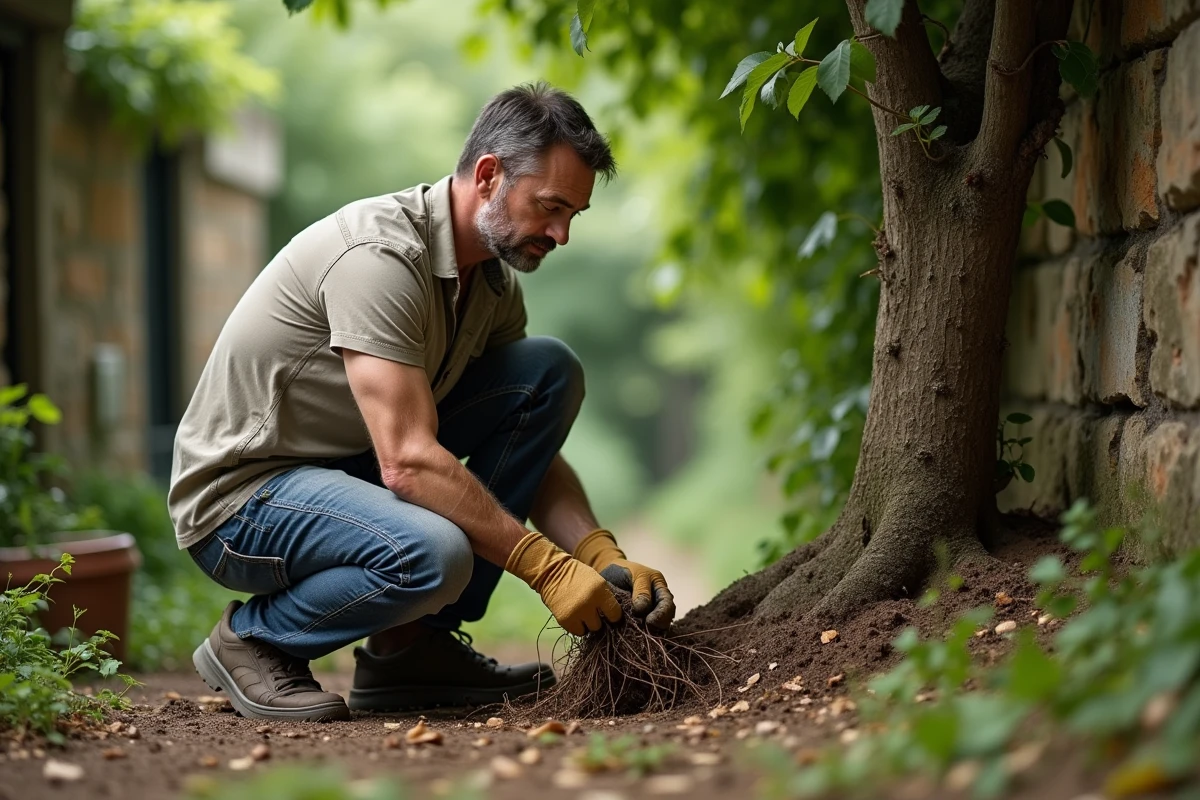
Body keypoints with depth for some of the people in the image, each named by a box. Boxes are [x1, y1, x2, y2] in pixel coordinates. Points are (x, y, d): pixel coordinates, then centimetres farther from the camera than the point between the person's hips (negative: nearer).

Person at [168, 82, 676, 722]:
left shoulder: (493, 280, 3)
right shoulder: (380, 255, -26)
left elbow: (532, 449, 8)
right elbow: (409, 462, -31)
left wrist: (606, 560, -9)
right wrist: (548, 568, -29)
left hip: (353, 468, 9)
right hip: (242, 495, -9)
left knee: (551, 371, -3)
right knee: (433, 553, -37)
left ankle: (415, 644, -1)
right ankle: (253, 638, -5)